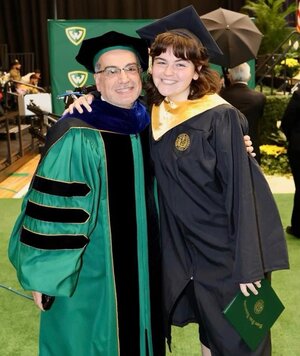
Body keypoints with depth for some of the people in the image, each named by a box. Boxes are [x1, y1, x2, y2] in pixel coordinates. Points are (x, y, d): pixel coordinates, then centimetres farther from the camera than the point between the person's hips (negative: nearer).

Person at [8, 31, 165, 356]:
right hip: (92, 268, -6)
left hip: (143, 262, 6)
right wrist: (44, 275, -14)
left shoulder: (149, 124, 0)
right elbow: (52, 209, -18)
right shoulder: (78, 136, -22)